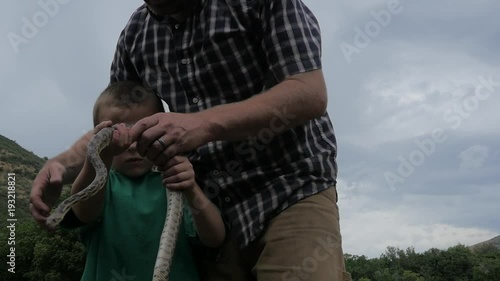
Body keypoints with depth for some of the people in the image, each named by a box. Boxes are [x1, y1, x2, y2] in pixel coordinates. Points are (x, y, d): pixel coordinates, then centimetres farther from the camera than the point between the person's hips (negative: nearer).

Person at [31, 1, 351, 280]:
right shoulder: (136, 33, 7)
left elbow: (311, 93, -16)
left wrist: (206, 124, -28)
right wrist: (63, 165, -6)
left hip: (291, 195, -4)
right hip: (209, 213, 4)